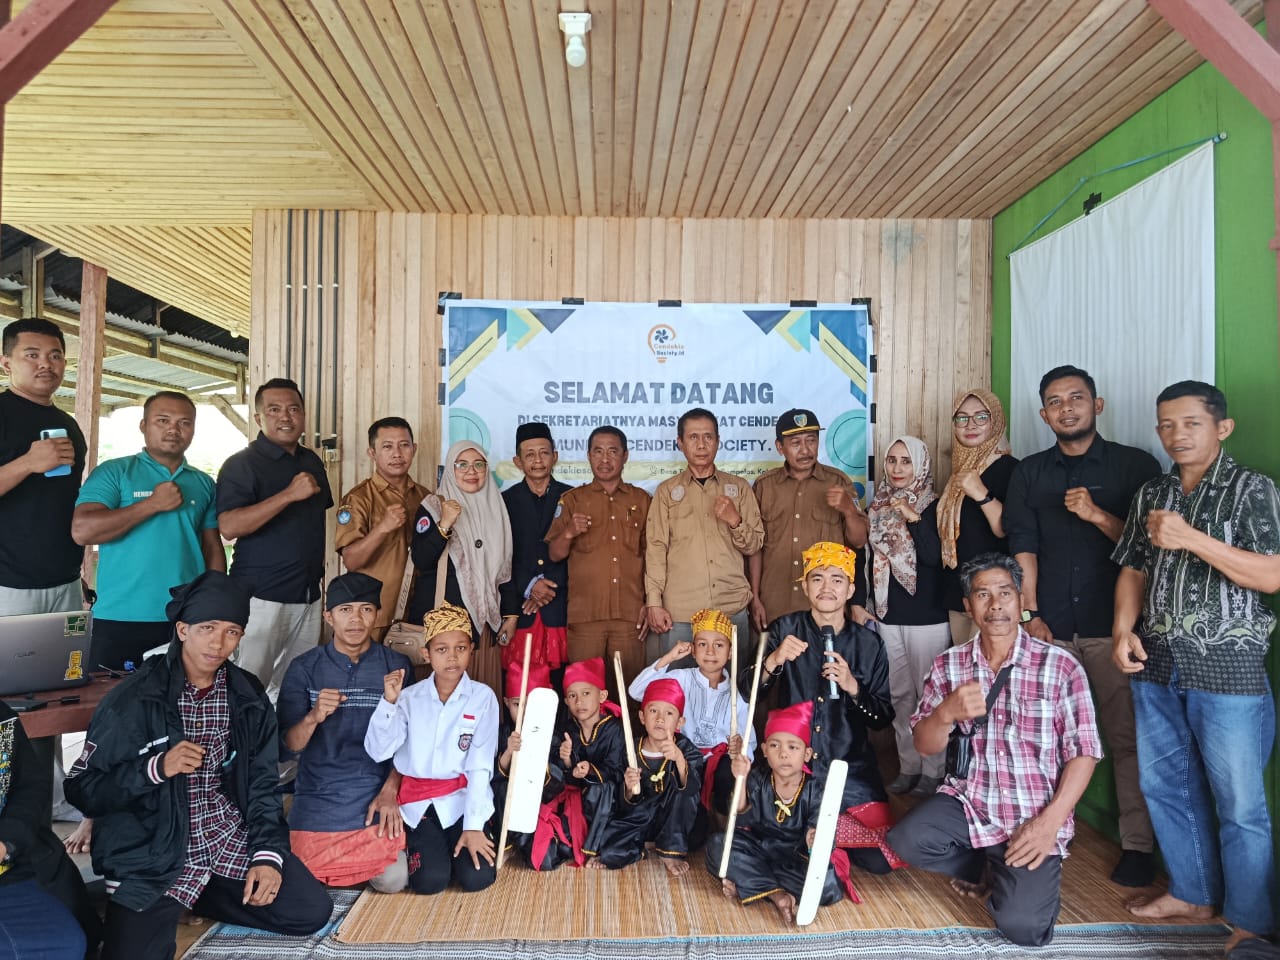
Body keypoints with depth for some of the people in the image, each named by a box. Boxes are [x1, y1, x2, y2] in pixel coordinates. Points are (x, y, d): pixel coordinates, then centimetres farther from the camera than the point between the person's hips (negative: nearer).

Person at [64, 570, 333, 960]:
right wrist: (155, 768, -23)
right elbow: (81, 788, -7)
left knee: (312, 911, -4)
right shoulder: (133, 699, -11)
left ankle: (193, 895, 13)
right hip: (152, 853, -4)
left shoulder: (249, 696, 1)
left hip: (229, 839, 4)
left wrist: (268, 855, -7)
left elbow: (261, 784, 5)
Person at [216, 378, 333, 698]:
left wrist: (317, 570, 13)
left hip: (309, 595, 6)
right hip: (262, 596, -6)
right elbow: (228, 527, -19)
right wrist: (289, 494, -24)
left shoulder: (312, 462, 13)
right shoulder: (242, 464, -6)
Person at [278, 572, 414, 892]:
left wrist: (390, 791, -12)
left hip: (377, 794, -1)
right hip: (318, 795, 1)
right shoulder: (305, 668, -1)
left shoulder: (396, 666, 0)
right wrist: (312, 718, -24)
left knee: (392, 880, -15)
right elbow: (290, 745, -4)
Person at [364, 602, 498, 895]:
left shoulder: (483, 697, -8)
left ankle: (466, 837, 16)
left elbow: (480, 767, -9)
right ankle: (421, 842, 17)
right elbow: (378, 751, -10)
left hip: (464, 798, -1)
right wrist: (389, 702, -22)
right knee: (429, 880, -15)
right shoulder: (410, 697, -2)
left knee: (476, 877, -16)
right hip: (420, 800, 1)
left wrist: (473, 826, -14)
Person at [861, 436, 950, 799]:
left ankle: (933, 770, 16)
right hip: (887, 616, 5)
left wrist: (914, 518, -27)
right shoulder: (877, 507, 8)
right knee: (899, 694, 12)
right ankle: (908, 766, 23)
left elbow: (934, 557, -17)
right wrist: (858, 602, 6)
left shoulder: (934, 507, -5)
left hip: (927, 618, -5)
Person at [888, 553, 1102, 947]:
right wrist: (948, 713, -23)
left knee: (1022, 927, -19)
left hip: (1033, 817, -3)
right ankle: (987, 869, 9)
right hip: (968, 802, 3)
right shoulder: (949, 664, 1)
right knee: (906, 840, -23)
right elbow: (924, 745, -1)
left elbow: (1083, 752, -7)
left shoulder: (1060, 666, -9)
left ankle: (1035, 876, 17)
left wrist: (1051, 820, -18)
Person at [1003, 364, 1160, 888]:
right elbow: (1023, 546, 7)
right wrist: (1030, 615, 0)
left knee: (1127, 736, 1)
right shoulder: (1029, 472, 12)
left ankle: (1138, 844, 12)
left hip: (1114, 627, -2)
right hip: (1049, 626, 2)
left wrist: (1097, 515, -15)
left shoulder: (1135, 465, 4)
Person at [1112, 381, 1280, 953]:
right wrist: (1124, 630, -1)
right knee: (1165, 787, 14)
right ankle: (1193, 893, 32)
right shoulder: (1151, 495, 11)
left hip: (1227, 665, -5)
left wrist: (1191, 538, -21)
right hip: (1157, 664, 5)